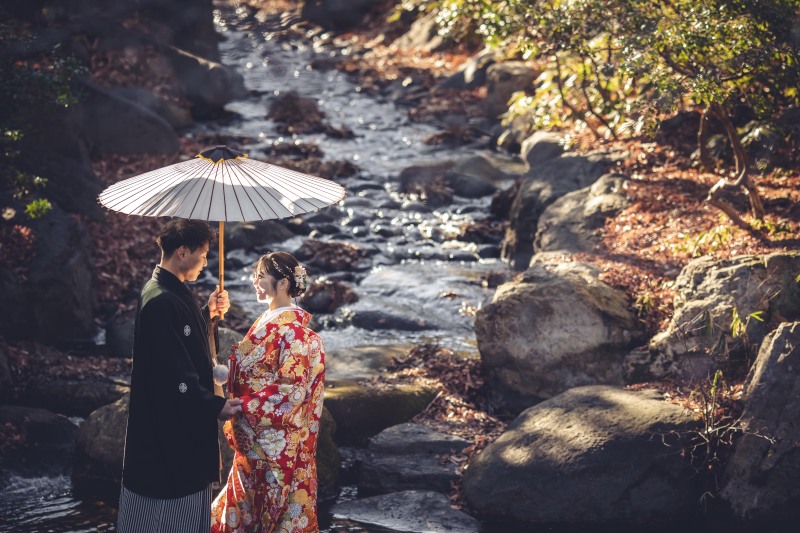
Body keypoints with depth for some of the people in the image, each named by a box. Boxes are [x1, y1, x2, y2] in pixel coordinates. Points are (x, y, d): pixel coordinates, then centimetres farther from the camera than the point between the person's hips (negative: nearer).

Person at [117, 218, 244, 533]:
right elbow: (173, 375, -26)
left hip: (183, 421, 11)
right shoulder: (160, 302, -24)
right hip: (167, 426, -11)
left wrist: (207, 314, 10)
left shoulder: (173, 292, 8)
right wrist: (215, 406, -21)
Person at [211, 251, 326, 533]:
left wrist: (241, 407, -21)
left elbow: (291, 390, -22)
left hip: (278, 439, -9)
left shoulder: (294, 330, -19)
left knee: (277, 509, 4)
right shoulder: (266, 320, 9)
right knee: (249, 502, 17)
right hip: (252, 436, 9)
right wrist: (223, 374, 3)